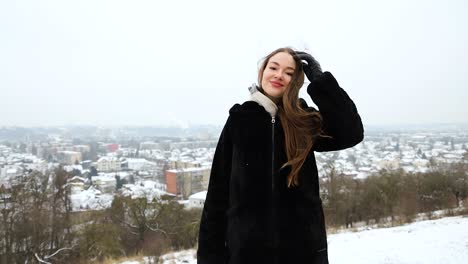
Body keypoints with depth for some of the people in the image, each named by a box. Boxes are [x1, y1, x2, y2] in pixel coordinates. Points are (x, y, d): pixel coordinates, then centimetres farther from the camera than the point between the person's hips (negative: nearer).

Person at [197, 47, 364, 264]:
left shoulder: (306, 121, 2)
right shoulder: (239, 119, 0)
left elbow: (352, 133, -13)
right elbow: (218, 192, 0)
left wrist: (320, 80, -10)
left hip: (303, 246, 1)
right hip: (247, 247, 0)